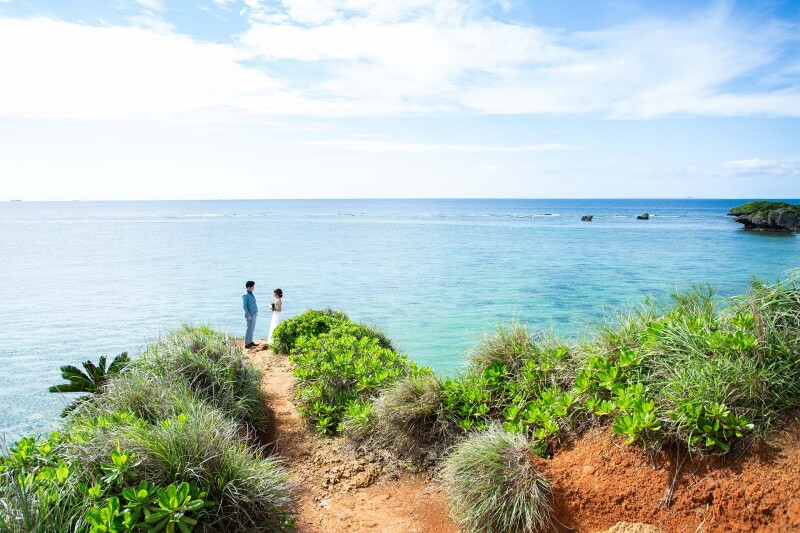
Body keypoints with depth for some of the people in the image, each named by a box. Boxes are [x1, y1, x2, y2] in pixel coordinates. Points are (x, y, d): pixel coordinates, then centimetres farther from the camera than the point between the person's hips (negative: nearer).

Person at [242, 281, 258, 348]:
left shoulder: (251, 294, 12)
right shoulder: (245, 295, -14)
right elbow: (244, 306, -17)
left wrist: (256, 312, 15)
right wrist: (249, 315, -19)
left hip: (254, 314, 9)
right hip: (250, 315, -9)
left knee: (252, 328, 13)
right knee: (249, 329, -6)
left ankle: (250, 342, 21)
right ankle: (247, 344, -1)